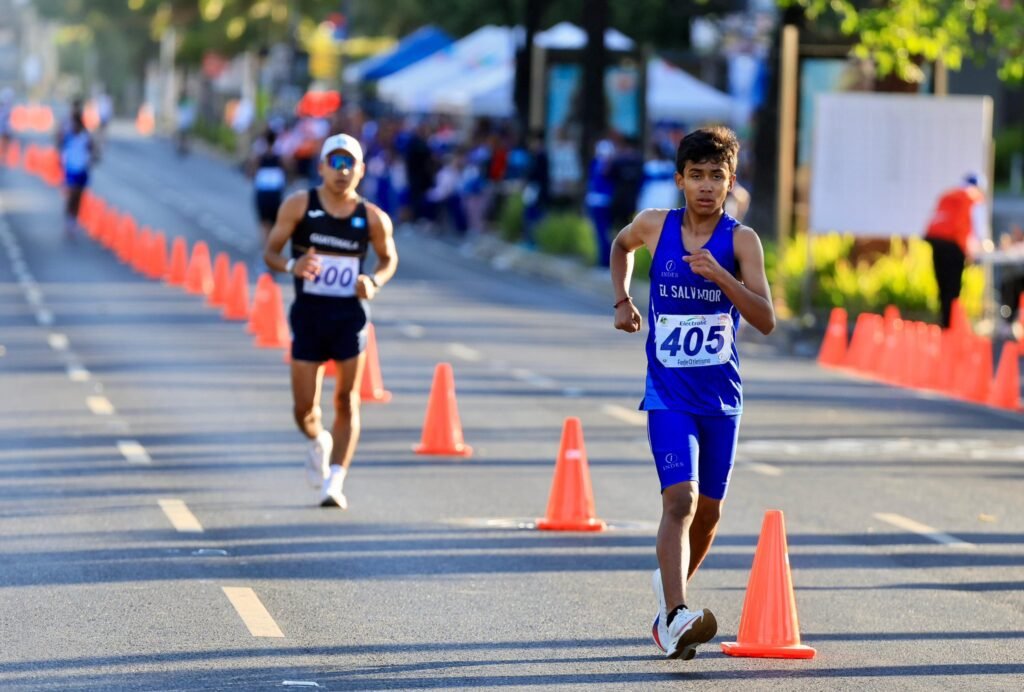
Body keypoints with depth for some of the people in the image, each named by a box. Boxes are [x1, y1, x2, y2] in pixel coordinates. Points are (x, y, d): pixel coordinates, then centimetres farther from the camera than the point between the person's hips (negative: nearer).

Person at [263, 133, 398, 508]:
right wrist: (292, 266, -22)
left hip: (350, 315, 0)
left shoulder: (372, 218, 0)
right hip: (308, 313, 0)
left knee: (346, 402, -6)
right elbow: (270, 251, -1)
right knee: (304, 409, 2)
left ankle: (335, 481, -4)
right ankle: (319, 442, 36)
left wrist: (374, 281, -8)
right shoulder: (299, 205, -3)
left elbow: (389, 258, 14)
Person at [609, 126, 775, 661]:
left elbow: (765, 320, -17)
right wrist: (622, 300, 14)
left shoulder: (741, 240, -7)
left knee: (708, 510, 13)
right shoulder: (655, 226, -2)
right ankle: (675, 617, -30)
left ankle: (671, 586, 41)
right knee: (680, 499, -19)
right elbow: (621, 245, 24)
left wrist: (720, 275, -28)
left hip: (720, 397, 2)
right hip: (668, 394, -1)